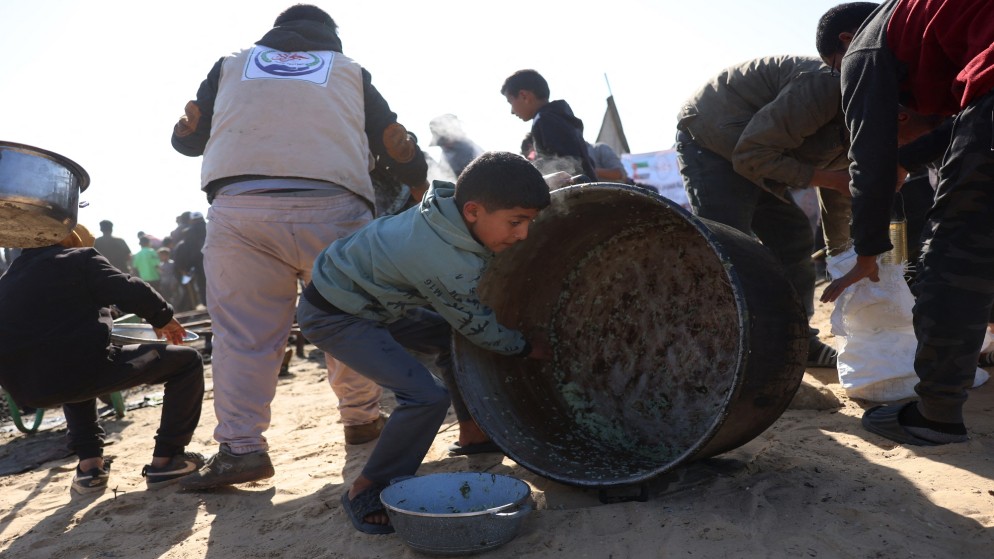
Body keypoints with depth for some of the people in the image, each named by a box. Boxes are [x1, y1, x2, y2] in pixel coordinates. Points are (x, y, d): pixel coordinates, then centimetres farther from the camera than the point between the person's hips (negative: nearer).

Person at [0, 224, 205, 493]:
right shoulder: (79, 259, 5)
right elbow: (131, 291, -5)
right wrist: (163, 317, 13)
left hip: (27, 388, 7)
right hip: (86, 368, -7)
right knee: (187, 360, 8)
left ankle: (89, 464, 28)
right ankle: (165, 460, 6)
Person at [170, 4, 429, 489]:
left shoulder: (231, 65, 28)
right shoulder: (351, 71, 27)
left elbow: (188, 137, 29)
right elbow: (393, 141, 26)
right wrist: (418, 180, 44)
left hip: (237, 206, 1)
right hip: (333, 206, 0)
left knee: (243, 331, 2)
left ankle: (240, 446, -2)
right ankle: (364, 416, 20)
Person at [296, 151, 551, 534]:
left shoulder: (450, 204, -10)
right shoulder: (448, 266, -32)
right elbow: (477, 326, -14)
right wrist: (526, 347, 1)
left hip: (372, 300, 10)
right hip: (335, 316, -10)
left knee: (450, 335, 15)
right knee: (427, 397, -18)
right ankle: (366, 491, 0)